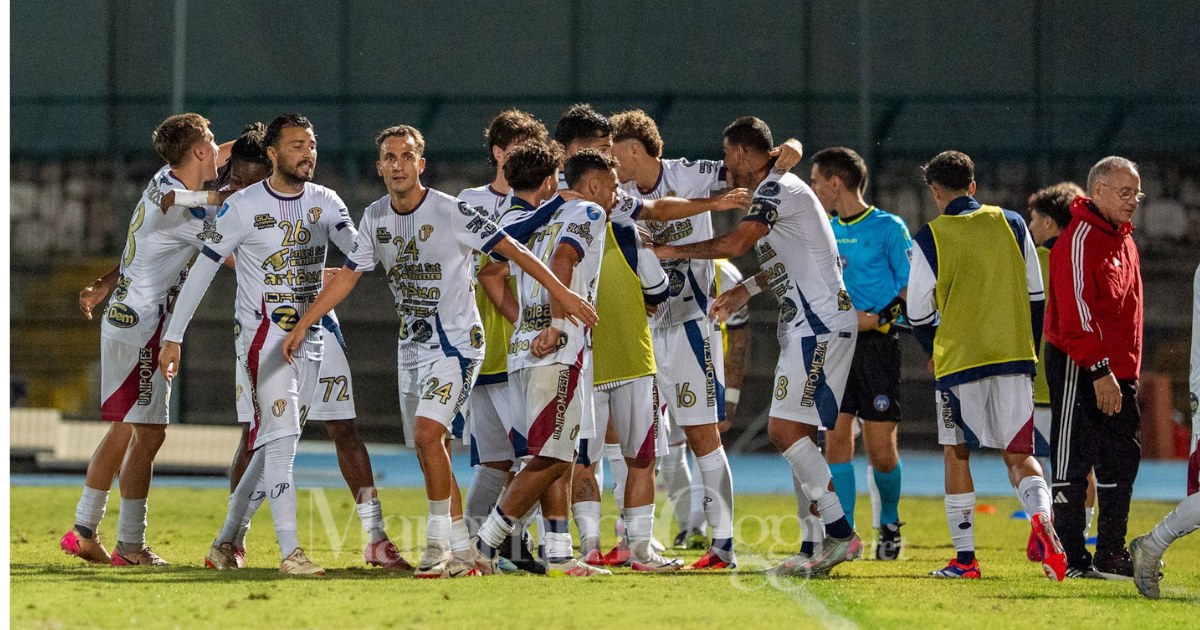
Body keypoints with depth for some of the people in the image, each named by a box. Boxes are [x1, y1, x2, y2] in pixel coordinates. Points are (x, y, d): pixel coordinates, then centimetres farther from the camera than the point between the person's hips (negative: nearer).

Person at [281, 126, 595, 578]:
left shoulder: (450, 212, -16)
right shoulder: (375, 218, 3)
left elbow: (510, 249, -14)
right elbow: (348, 276, 12)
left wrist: (560, 292, -20)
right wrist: (301, 327, 9)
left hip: (456, 342, -7)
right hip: (412, 346, 7)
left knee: (427, 433, -22)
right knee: (428, 453, 7)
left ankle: (439, 541, -11)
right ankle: (462, 555, 14)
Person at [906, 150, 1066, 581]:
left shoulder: (930, 238, -3)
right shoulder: (1011, 224, 7)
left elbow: (918, 313, 2)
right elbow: (1036, 296, 10)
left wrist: (934, 352, 21)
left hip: (959, 359, -2)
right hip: (1015, 356, 2)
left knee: (957, 453, 12)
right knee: (1019, 455, 7)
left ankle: (964, 558, 10)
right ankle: (1041, 516, -24)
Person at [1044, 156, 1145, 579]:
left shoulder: (1123, 240, 17)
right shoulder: (1079, 241, -13)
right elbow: (1076, 314, -20)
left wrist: (1130, 370, 16)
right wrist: (1100, 371, -23)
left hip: (1117, 373, 9)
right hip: (1078, 370, -9)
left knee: (1121, 462, 9)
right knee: (1073, 464, -4)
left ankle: (1112, 555, 16)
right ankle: (1070, 559, 0)